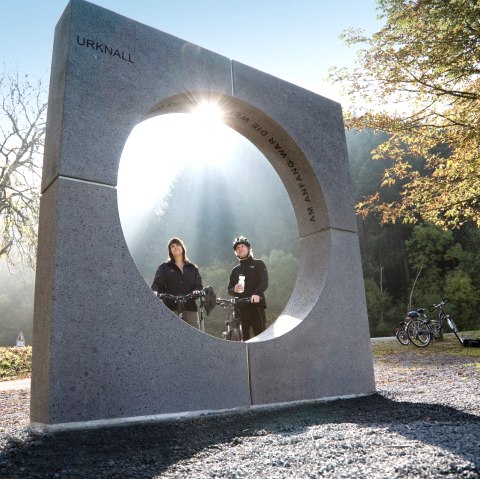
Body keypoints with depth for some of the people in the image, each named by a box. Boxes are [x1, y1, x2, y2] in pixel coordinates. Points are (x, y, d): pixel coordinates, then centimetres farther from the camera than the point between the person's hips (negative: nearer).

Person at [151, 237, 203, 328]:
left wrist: (196, 292, -16)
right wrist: (155, 292, -25)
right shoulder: (164, 267, 14)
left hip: (189, 307, 2)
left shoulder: (192, 268, 19)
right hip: (170, 307, -1)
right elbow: (157, 283, -2)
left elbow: (198, 285, 9)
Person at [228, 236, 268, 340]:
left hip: (256, 305, -4)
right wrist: (234, 290, -9)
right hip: (240, 307, 4)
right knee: (243, 337, 1)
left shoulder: (258, 264, 8)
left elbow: (264, 282, -7)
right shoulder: (235, 270, 20)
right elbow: (229, 290, 16)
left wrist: (257, 294, -27)